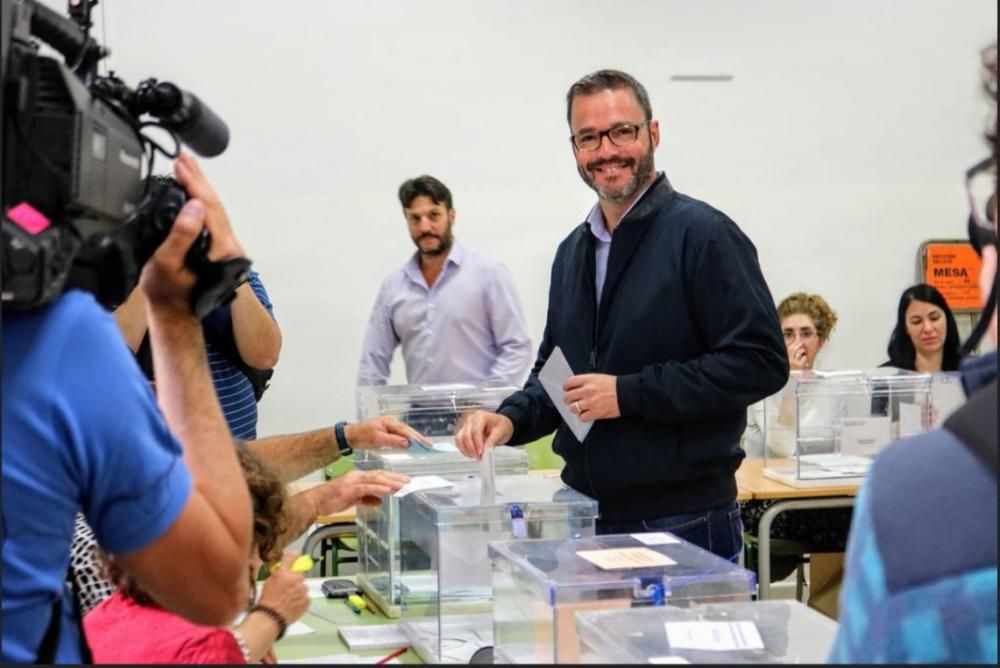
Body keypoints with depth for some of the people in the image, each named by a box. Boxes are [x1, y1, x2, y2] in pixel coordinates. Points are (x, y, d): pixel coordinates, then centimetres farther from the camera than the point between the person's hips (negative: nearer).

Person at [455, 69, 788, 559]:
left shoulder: (702, 234, -10)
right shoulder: (574, 250, 13)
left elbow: (760, 362, -18)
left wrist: (628, 393, -18)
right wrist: (512, 418, 1)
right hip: (588, 517, 7)